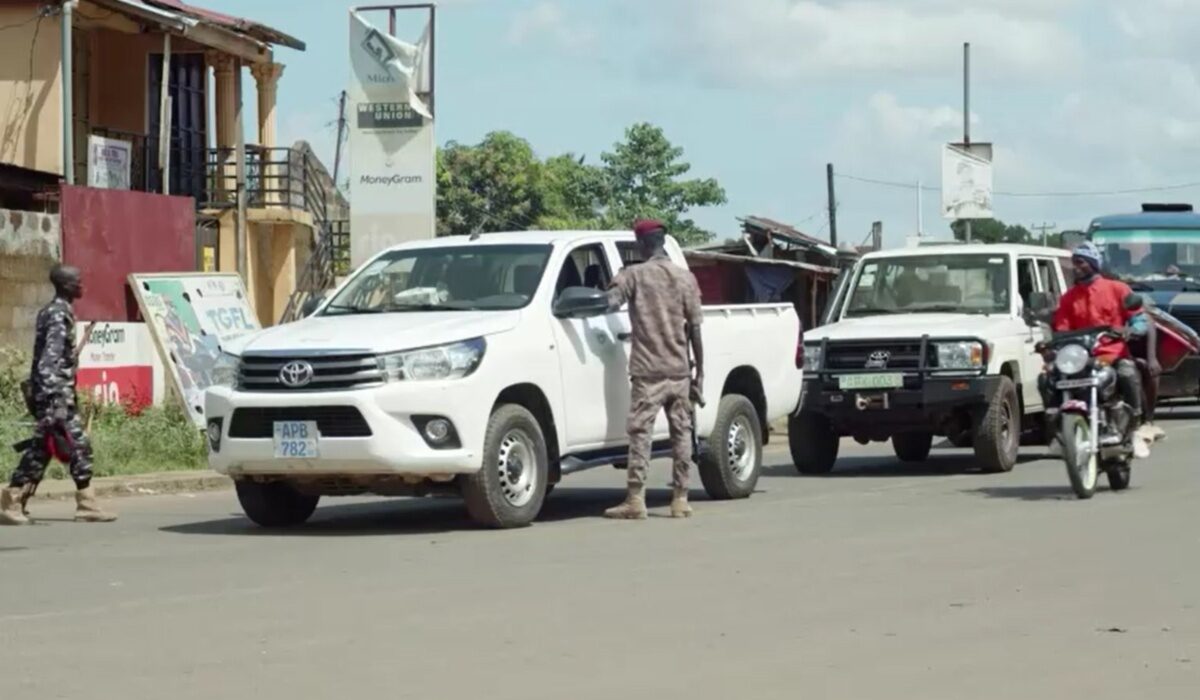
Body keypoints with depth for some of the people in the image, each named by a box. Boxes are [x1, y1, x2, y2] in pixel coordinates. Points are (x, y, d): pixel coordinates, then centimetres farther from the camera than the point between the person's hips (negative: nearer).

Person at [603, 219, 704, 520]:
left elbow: (611, 302, -20)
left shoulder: (634, 275, -3)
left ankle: (635, 500, -8)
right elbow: (695, 330, 6)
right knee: (681, 433, 7)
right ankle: (680, 499, 8)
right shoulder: (685, 278, 7)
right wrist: (699, 373, 10)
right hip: (679, 371, 3)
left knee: (640, 433, -3)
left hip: (648, 371, -3)